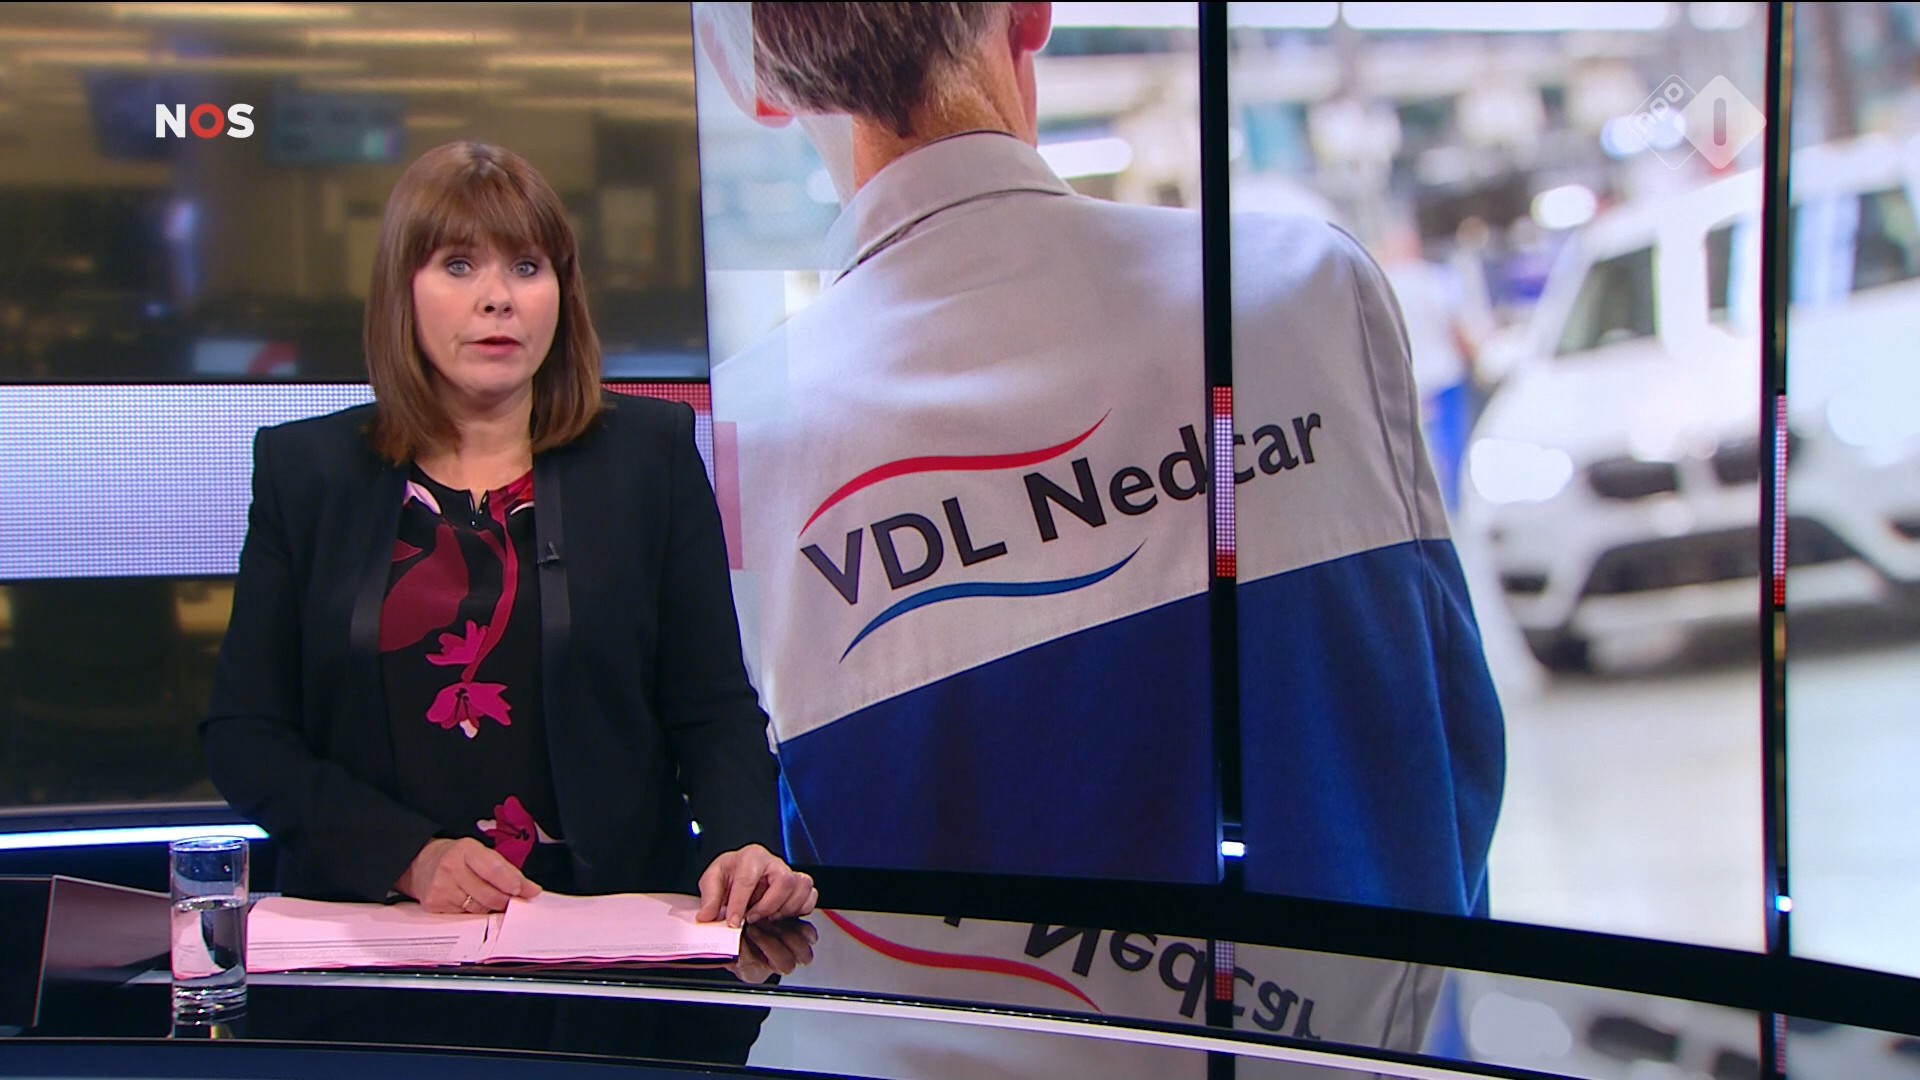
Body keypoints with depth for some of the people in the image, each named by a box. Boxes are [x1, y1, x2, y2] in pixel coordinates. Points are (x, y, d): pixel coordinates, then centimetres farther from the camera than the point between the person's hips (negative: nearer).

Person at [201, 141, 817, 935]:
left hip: (608, 925, 2)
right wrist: (411, 856, -9)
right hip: (370, 938, -1)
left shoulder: (651, 454, 9)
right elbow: (243, 734, 6)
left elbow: (713, 708, 7)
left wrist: (743, 845, -14)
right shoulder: (304, 470, 9)